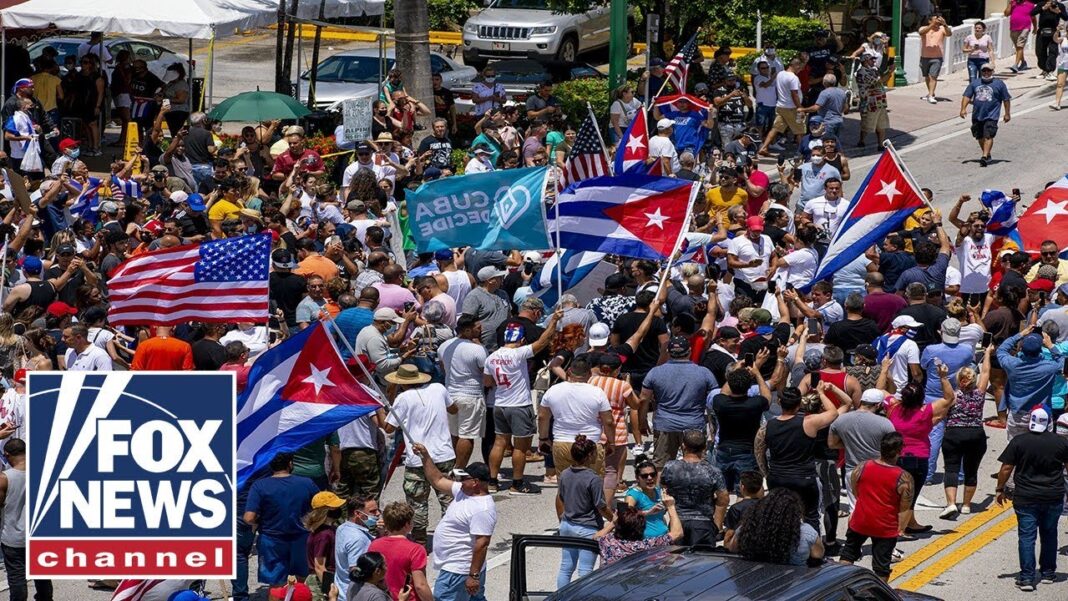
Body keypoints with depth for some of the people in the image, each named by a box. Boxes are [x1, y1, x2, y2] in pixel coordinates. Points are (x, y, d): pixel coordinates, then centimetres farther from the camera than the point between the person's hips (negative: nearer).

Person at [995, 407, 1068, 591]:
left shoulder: (1019, 442, -9)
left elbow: (1006, 468, -7)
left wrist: (1000, 489, 7)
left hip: (1025, 498, -2)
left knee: (1027, 536, 0)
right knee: (1049, 535, 18)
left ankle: (1027, 577, -6)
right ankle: (1048, 573, 26)